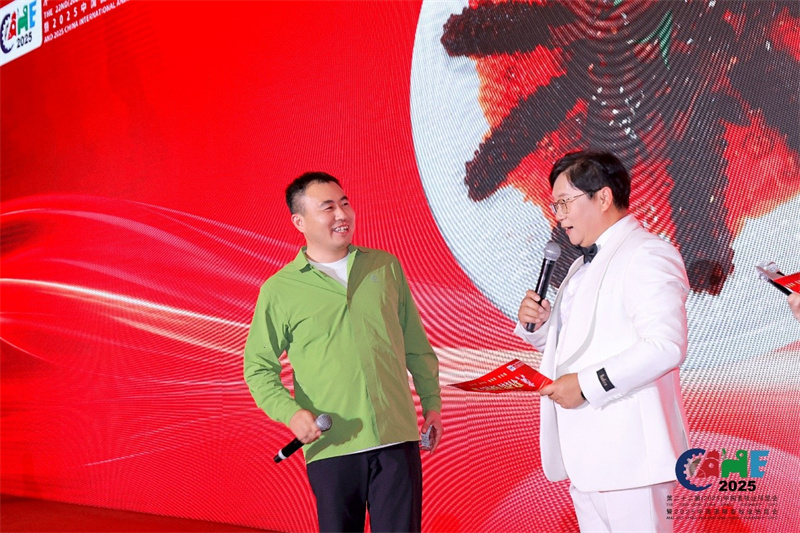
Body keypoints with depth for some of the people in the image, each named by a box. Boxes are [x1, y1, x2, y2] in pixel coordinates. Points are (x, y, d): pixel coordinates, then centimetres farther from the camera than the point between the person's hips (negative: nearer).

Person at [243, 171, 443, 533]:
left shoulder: (386, 266, 10)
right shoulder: (279, 290, 1)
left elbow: (416, 344, 16)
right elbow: (258, 368, 3)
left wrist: (432, 403, 14)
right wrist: (290, 412, -13)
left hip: (397, 439, 2)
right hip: (331, 449, -1)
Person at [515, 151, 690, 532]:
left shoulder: (647, 255, -10)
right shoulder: (583, 266, 22)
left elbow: (666, 346, -22)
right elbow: (565, 342, 29)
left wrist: (588, 384, -22)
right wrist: (536, 325, 7)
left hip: (627, 449, -9)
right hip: (585, 451, 9)